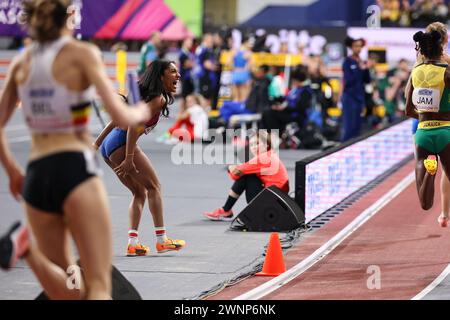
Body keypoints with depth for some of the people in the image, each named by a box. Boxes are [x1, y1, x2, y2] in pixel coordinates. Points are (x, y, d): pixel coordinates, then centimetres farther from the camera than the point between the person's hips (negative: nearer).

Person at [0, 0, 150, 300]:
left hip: (36, 175, 5)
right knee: (99, 287, -6)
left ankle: (27, 247, -12)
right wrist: (140, 112, 14)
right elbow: (120, 117, -8)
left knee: (68, 293, 16)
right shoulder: (82, 53, -3)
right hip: (75, 169, -5)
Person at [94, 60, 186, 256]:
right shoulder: (159, 99, -6)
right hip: (121, 143, -9)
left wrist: (96, 144, 23)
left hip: (108, 145, 9)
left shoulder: (144, 94, 23)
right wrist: (129, 158, -21)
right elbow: (133, 125, -18)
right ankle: (161, 240, -4)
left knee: (140, 192, 13)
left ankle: (133, 242, 4)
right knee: (153, 186, -2)